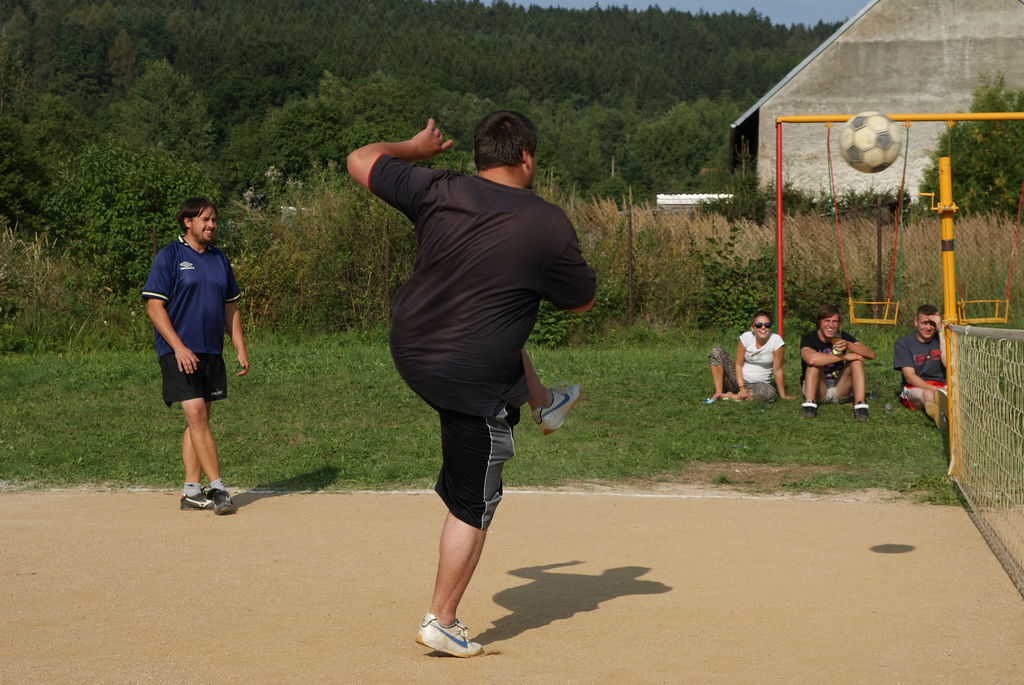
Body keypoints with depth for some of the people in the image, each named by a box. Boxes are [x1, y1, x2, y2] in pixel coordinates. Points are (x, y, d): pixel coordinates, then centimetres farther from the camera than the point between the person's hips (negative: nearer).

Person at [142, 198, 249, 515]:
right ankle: (217, 488, -16)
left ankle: (192, 491, 10)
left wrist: (241, 349, 11)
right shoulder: (169, 255, -4)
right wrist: (179, 347, -17)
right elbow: (154, 307, -9)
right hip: (179, 351, -6)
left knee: (199, 420, 6)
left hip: (211, 351, 6)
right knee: (196, 415, -15)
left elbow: (230, 307, 20)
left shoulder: (219, 258, 15)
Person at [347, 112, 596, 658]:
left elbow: (360, 161, 8)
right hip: (473, 385, -6)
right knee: (473, 504, 8)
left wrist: (414, 147, 24)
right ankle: (442, 622, 14)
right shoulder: (548, 226, -14)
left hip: (407, 351, 6)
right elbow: (582, 301, 1)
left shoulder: (437, 192, -6)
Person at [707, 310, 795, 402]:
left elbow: (777, 370, -13)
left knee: (770, 393, -37)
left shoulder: (776, 340, -16)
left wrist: (783, 395, -12)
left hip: (758, 384, -1)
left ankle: (731, 396, -20)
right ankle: (718, 392, -19)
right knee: (716, 351, -16)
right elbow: (739, 364, -10)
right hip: (739, 379, 1)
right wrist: (741, 388, -20)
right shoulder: (746, 337, -11)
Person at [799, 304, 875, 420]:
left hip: (840, 392, 3)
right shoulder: (809, 339, -13)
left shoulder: (842, 337, -1)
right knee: (816, 362, -26)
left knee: (856, 360, -16)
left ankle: (860, 405, -30)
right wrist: (843, 357, -32)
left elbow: (871, 354, -14)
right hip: (817, 392, -3)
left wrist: (848, 345, -32)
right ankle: (809, 403, -36)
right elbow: (811, 359, -40)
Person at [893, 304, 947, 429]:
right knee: (928, 394, -40)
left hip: (940, 387, 3)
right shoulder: (903, 342, 0)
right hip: (914, 388, -3)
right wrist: (935, 390, -26)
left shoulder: (941, 339, 6)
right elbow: (910, 376, -10)